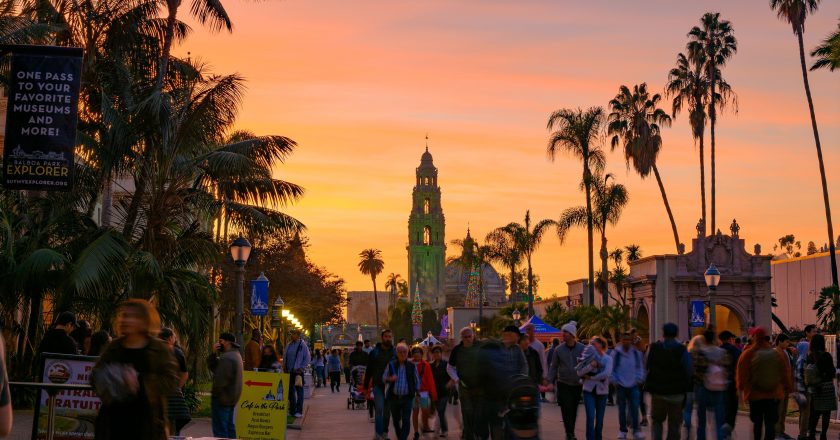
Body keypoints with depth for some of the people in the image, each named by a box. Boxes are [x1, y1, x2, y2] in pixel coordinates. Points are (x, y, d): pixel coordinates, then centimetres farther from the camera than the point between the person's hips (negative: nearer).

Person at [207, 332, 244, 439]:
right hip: (232, 397, 10)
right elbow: (212, 366, 14)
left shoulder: (227, 358, -20)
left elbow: (221, 380, -24)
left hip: (222, 398, -10)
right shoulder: (235, 354, 14)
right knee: (229, 426, 16)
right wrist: (214, 353, -2)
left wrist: (214, 392, -8)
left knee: (220, 430, -7)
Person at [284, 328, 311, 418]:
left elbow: (307, 359, -5)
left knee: (299, 391, -3)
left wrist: (301, 368, -9)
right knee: (290, 391, 10)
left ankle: (299, 411, -1)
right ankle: (292, 410, 18)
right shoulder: (288, 345, 10)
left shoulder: (302, 345, -6)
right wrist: (284, 366, 6)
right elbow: (285, 357, 19)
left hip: (298, 371, -6)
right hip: (289, 371, 6)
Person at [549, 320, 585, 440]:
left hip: (577, 384, 1)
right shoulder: (559, 349, -2)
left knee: (573, 411, 10)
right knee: (566, 410, -9)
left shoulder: (582, 348, -3)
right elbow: (553, 367, 3)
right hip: (563, 384, -1)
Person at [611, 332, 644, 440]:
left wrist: (639, 379, 2)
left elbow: (640, 367, 11)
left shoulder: (636, 353, 1)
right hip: (620, 385, -1)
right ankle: (622, 431, 17)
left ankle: (636, 430, 2)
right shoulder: (616, 353, -5)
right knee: (622, 409, 7)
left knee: (634, 408, -6)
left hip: (633, 385, 1)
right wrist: (614, 380, -3)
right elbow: (611, 368, 1)